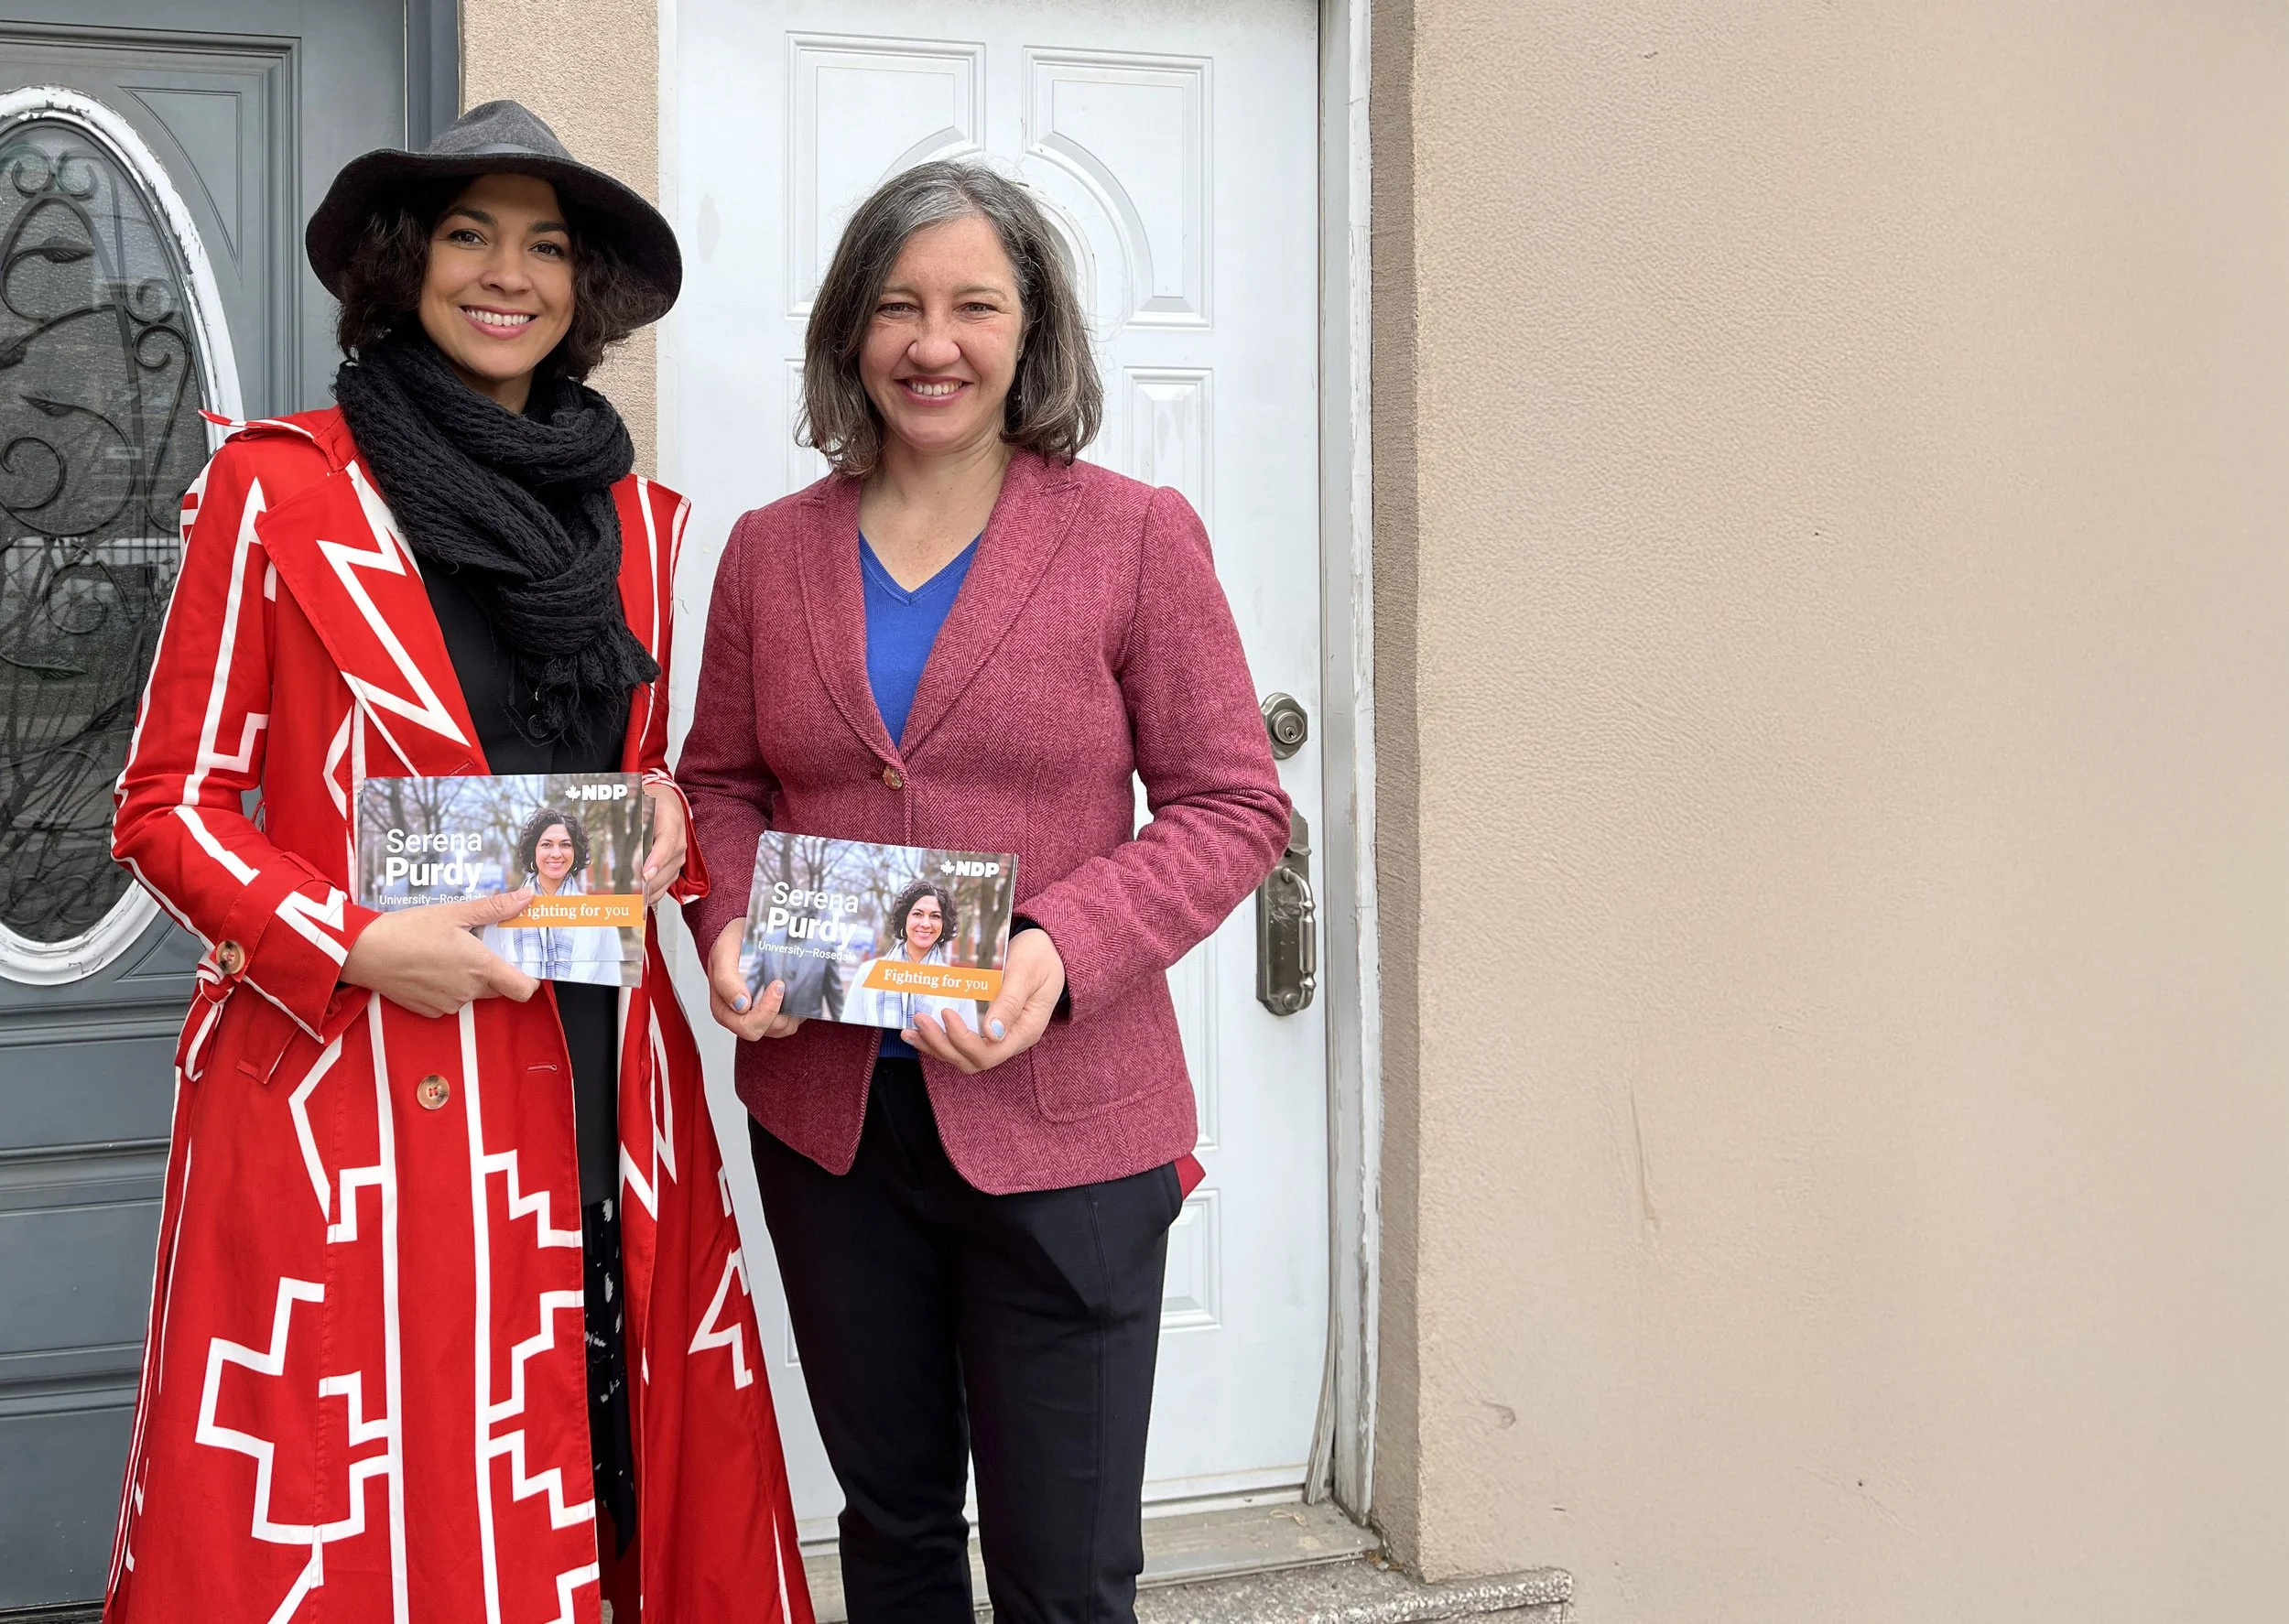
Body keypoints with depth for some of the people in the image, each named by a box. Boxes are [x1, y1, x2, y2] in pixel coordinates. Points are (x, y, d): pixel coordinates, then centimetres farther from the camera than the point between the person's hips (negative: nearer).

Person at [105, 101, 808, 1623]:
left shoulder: (636, 518, 12)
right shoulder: (279, 489, -2)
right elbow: (169, 806, -1)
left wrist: (668, 824, -1)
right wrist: (358, 944, -16)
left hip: (595, 1092, 4)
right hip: (350, 1108, -4)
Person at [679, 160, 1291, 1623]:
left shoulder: (1137, 538, -4)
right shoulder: (773, 549, 7)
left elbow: (1232, 805, -6)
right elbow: (721, 785, 14)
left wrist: (1063, 951, -20)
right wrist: (730, 925, -7)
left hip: (1063, 1119, -3)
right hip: (825, 1109, 4)